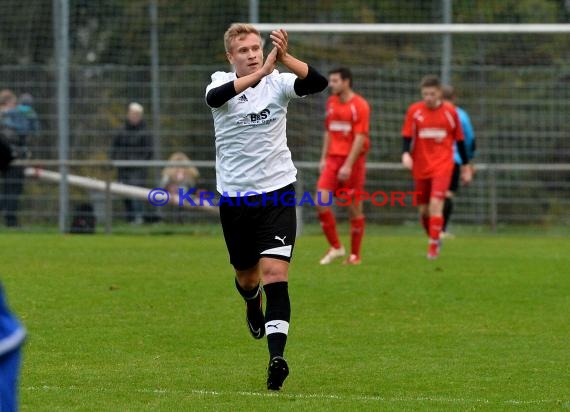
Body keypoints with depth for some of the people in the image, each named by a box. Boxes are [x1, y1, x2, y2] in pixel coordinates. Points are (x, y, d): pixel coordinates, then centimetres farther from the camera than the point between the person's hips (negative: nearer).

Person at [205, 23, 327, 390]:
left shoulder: (279, 82, -5)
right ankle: (253, 305, 54)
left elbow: (319, 82, -23)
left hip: (277, 192, -2)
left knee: (275, 272, -16)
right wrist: (261, 72, -45)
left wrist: (284, 58, -39)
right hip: (235, 195, 2)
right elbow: (214, 98, -32)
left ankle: (277, 356, -22)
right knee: (246, 276, 17)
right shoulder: (222, 83, -6)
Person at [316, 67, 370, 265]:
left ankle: (355, 254, 11)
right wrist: (324, 158, 12)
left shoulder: (360, 105, -9)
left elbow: (360, 137, -14)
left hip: (353, 161, -6)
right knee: (321, 202, -9)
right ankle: (335, 247, 5)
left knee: (354, 208, 1)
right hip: (333, 160, 6)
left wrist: (348, 165, -20)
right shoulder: (331, 103, 12)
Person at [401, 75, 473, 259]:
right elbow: (407, 136, -3)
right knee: (424, 209, 8)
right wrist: (406, 154, -24)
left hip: (442, 166, -2)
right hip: (421, 167, 2)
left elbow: (459, 140, 8)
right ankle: (434, 238, 31)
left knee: (436, 204, -18)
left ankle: (433, 246, -14)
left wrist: (466, 166, 11)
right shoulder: (414, 111, -1)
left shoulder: (450, 111, 0)